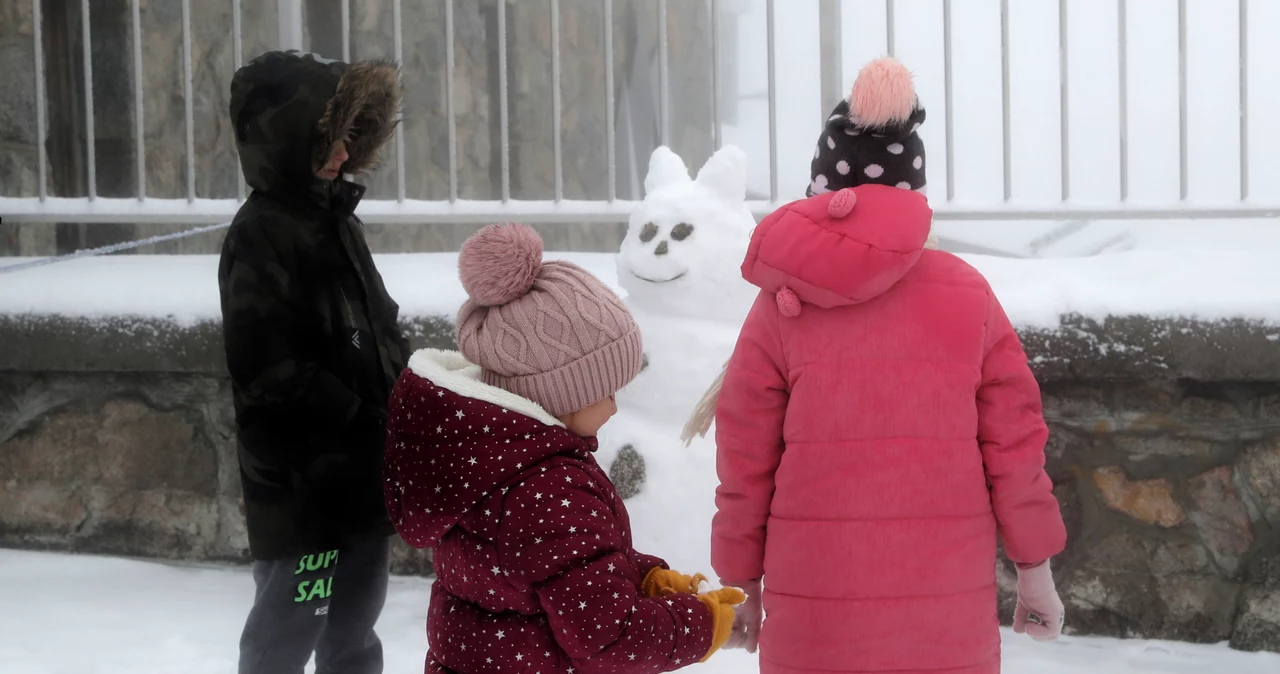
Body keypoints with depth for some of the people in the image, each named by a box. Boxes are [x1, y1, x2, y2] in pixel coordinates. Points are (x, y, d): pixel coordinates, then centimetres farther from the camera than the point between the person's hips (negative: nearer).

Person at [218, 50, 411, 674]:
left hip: (361, 475, 9)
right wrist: (364, 422, -17)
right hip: (303, 486, -9)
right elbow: (274, 373, -22)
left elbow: (378, 329, 19)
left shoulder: (332, 216, 12)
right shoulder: (261, 235, -16)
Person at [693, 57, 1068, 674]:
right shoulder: (968, 296, 0)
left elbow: (746, 462, 1)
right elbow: (1013, 445, 2)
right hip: (946, 606, 1)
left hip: (816, 609, 0)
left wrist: (743, 580, 11)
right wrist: (1034, 566, 11)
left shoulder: (783, 303, -2)